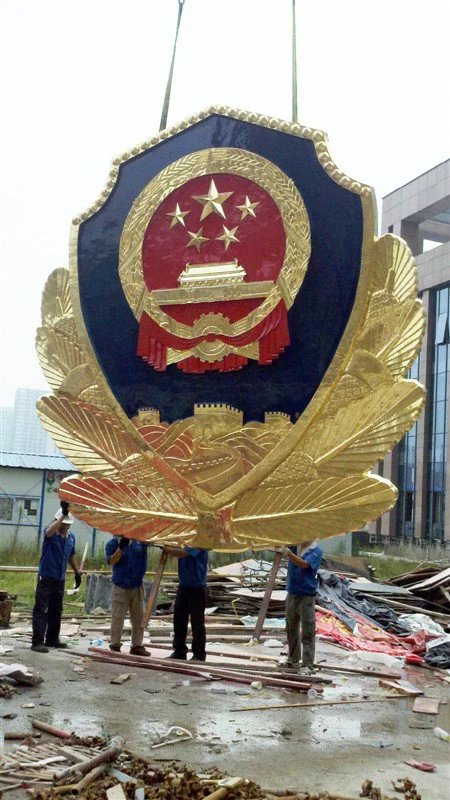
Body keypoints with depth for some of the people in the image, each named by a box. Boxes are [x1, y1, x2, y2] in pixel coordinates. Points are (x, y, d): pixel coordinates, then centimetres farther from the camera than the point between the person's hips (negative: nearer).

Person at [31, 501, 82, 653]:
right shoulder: (51, 535, -9)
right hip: (46, 578, -6)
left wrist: (77, 572, 20)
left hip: (60, 580, 7)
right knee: (41, 610, -6)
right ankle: (37, 642, -6)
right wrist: (63, 514, -38)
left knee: (56, 611, 13)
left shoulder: (71, 537, 9)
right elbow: (50, 531, -35)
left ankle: (52, 639, 23)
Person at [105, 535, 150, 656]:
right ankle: (115, 645, 9)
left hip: (137, 586, 4)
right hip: (120, 587, -4)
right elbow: (112, 561, -17)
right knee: (117, 617, 0)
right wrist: (121, 547, -29)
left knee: (139, 618, 10)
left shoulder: (140, 540, 2)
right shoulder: (112, 544, -6)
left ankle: (137, 645, 19)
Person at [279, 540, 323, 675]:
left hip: (307, 597, -6)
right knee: (291, 629, 18)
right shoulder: (295, 544, 1)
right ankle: (293, 659, 34)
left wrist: (288, 553, -37)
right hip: (292, 594, 6)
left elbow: (304, 564, -27)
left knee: (308, 632, -4)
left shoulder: (316, 551, -13)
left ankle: (307, 665, 0)